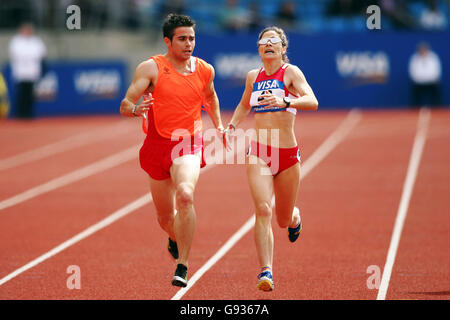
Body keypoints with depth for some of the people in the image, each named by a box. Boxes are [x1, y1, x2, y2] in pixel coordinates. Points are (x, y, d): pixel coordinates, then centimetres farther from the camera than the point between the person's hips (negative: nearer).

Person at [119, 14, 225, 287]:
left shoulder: (204, 70, 6)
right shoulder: (151, 68, -5)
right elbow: (125, 106, -9)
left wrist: (219, 125, 21)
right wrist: (136, 109, -31)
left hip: (189, 145, 0)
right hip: (158, 146, 0)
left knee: (185, 195, -30)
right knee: (165, 217, 10)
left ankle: (182, 266, -23)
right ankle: (176, 239, 50)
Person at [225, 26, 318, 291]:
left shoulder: (291, 72, -4)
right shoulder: (253, 77, 9)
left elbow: (312, 102, -20)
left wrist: (285, 102, -37)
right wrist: (232, 126, 11)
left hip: (288, 154, -2)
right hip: (259, 153, 2)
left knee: (284, 220, 11)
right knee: (263, 210, -19)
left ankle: (294, 216, 50)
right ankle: (266, 272, -22)